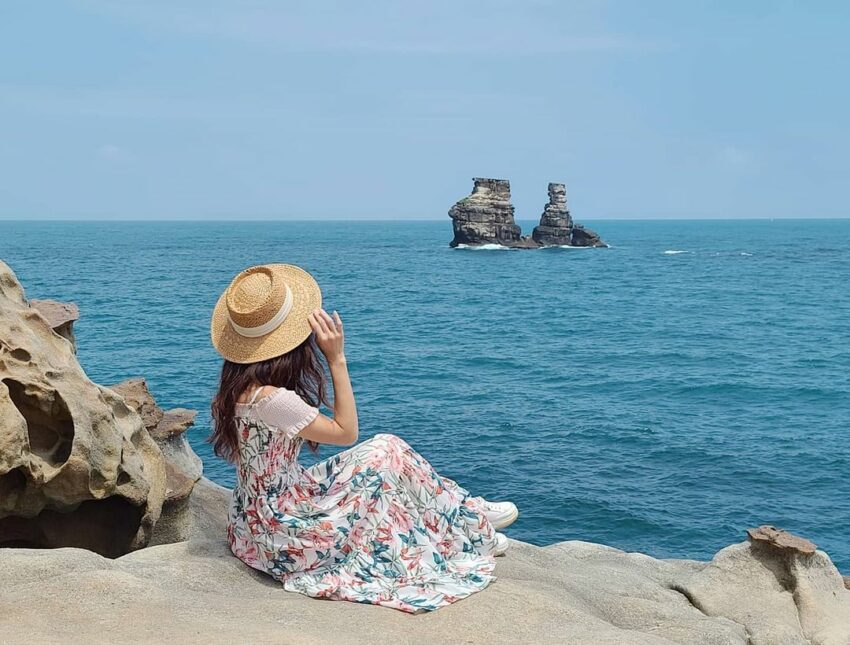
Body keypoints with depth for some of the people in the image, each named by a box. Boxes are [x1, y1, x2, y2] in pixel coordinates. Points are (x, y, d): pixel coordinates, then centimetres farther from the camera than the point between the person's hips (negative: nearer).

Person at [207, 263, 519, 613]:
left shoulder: (240, 380, -3)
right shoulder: (269, 398, -29)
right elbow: (345, 431, -17)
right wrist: (337, 358, -18)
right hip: (279, 534, -9)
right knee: (387, 452, -3)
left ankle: (465, 523, 24)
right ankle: (469, 522, 16)